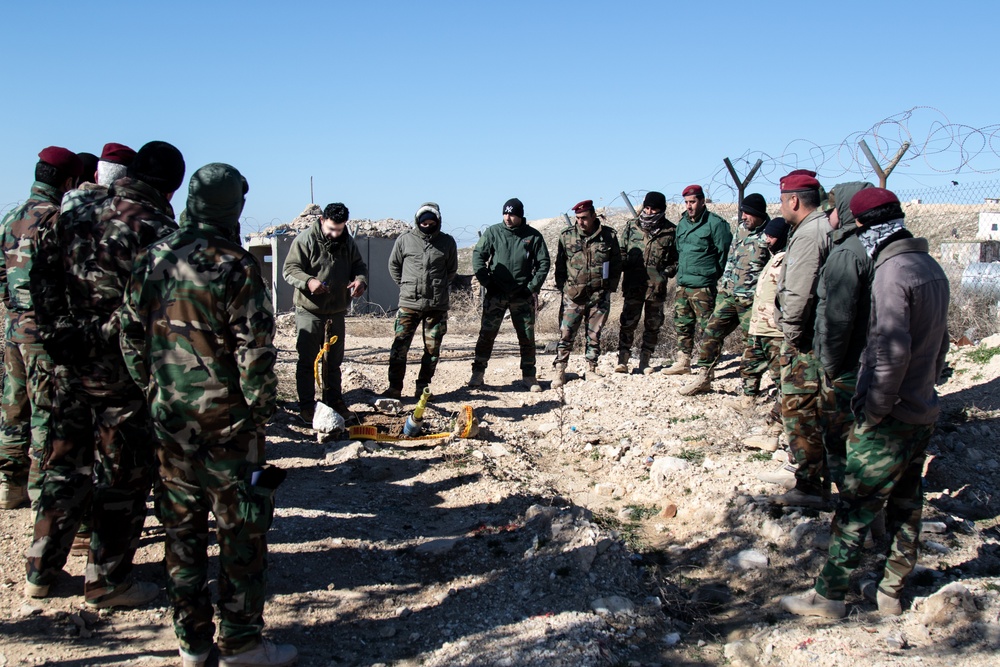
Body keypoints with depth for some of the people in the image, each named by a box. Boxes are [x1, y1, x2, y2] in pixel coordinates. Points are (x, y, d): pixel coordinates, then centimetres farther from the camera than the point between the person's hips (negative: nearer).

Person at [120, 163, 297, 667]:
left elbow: (132, 337, 10)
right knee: (240, 530, 5)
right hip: (227, 419, -6)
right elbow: (255, 350, -17)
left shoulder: (151, 259, 4)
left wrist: (152, 391, 17)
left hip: (169, 416, 6)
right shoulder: (235, 266, -15)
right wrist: (261, 409, -6)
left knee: (183, 527, 14)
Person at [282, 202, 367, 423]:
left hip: (337, 311, 5)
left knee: (334, 361, 15)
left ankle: (334, 401, 26)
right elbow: (289, 269, -14)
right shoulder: (305, 240, -11)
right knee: (307, 360, 2)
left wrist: (360, 280, -12)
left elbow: (359, 265, 13)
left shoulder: (348, 242, 6)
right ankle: (306, 405, 11)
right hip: (309, 311, -5)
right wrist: (308, 281, -34)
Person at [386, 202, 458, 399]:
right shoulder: (404, 240, 2)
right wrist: (406, 286, 9)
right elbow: (394, 265, 15)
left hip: (437, 305, 1)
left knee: (432, 349, 5)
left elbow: (452, 269, 17)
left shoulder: (447, 242, 4)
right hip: (409, 303, -1)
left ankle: (423, 387, 17)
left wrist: (442, 288, 9)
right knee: (399, 347, -4)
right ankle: (394, 387, 3)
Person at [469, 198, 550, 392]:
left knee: (527, 337, 5)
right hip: (496, 294, -1)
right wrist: (486, 281, -9)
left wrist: (533, 286, -5)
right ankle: (478, 373, 8)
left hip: (523, 295, 1)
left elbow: (543, 263, 4)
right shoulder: (493, 232, 0)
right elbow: (478, 255, 1)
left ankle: (529, 376, 16)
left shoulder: (533, 236, 1)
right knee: (487, 334, -2)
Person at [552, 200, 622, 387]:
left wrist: (610, 288, 4)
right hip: (573, 295, 0)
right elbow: (560, 265, 10)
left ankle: (592, 369, 20)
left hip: (599, 296, 0)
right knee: (566, 334, -3)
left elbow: (617, 265, 9)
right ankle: (559, 371, 2)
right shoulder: (567, 236, 1)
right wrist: (563, 287, 3)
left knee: (594, 335, 9)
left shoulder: (609, 236, 0)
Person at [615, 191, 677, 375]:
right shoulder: (631, 227, 6)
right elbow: (622, 253, 12)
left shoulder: (671, 231, 2)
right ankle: (623, 360, 6)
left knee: (653, 325, 9)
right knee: (627, 323, -1)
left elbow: (676, 259, 7)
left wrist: (667, 272, -8)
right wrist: (622, 266, -5)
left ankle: (644, 361, 20)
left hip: (657, 286, 1)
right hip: (633, 285, 0)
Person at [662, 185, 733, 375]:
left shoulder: (715, 223, -9)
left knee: (705, 329, -4)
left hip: (703, 286, -8)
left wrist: (717, 277, -4)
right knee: (682, 325, 13)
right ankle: (682, 362, 23)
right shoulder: (682, 224, 15)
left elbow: (725, 253, -7)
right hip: (682, 285, 8)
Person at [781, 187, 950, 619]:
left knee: (855, 509, 0)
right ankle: (891, 593, 29)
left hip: (890, 421, -9)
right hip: (924, 413, 9)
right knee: (905, 506, 16)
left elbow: (892, 353, -26)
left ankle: (829, 595, 9)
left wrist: (871, 413, -18)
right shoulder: (931, 267, 9)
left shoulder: (892, 273, -20)